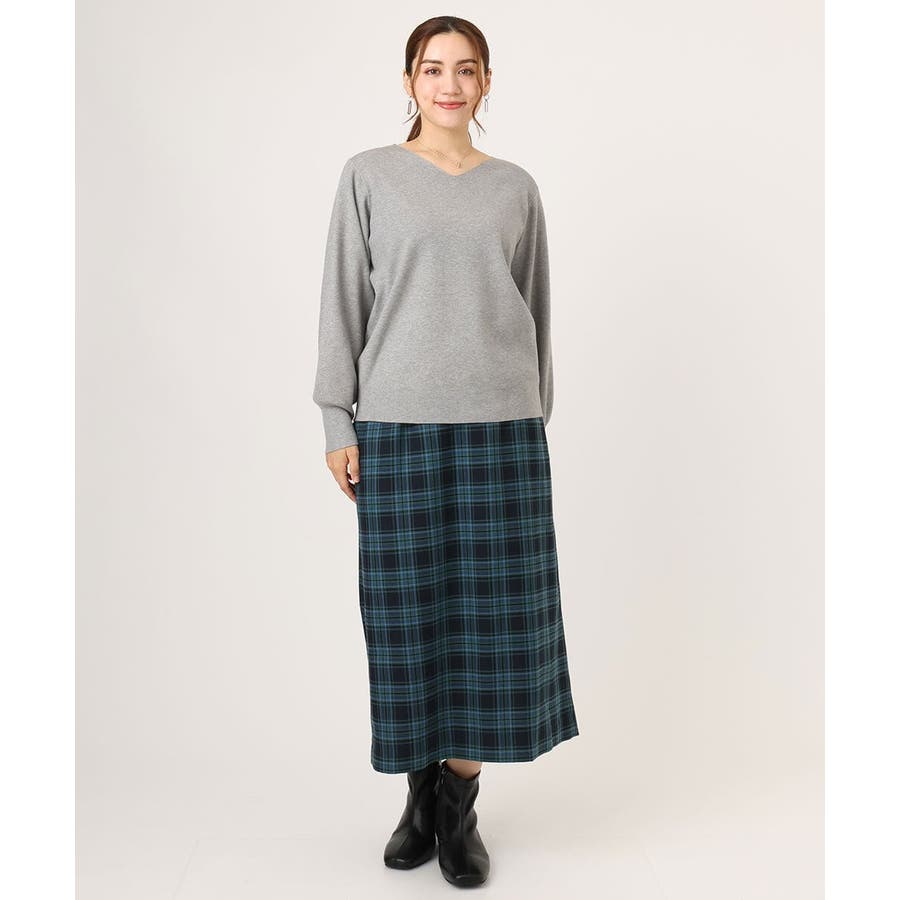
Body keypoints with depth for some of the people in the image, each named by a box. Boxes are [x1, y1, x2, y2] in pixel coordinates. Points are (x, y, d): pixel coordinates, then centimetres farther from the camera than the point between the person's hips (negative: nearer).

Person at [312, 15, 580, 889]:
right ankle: (420, 792, 22)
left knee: (492, 613, 2)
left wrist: (536, 417, 11)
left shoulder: (516, 188, 12)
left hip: (499, 424, 2)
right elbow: (343, 300, 4)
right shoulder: (369, 176, 7)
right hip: (398, 425, -1)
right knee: (408, 613, 3)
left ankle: (460, 804, 17)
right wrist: (337, 423, -2)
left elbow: (535, 310, 14)